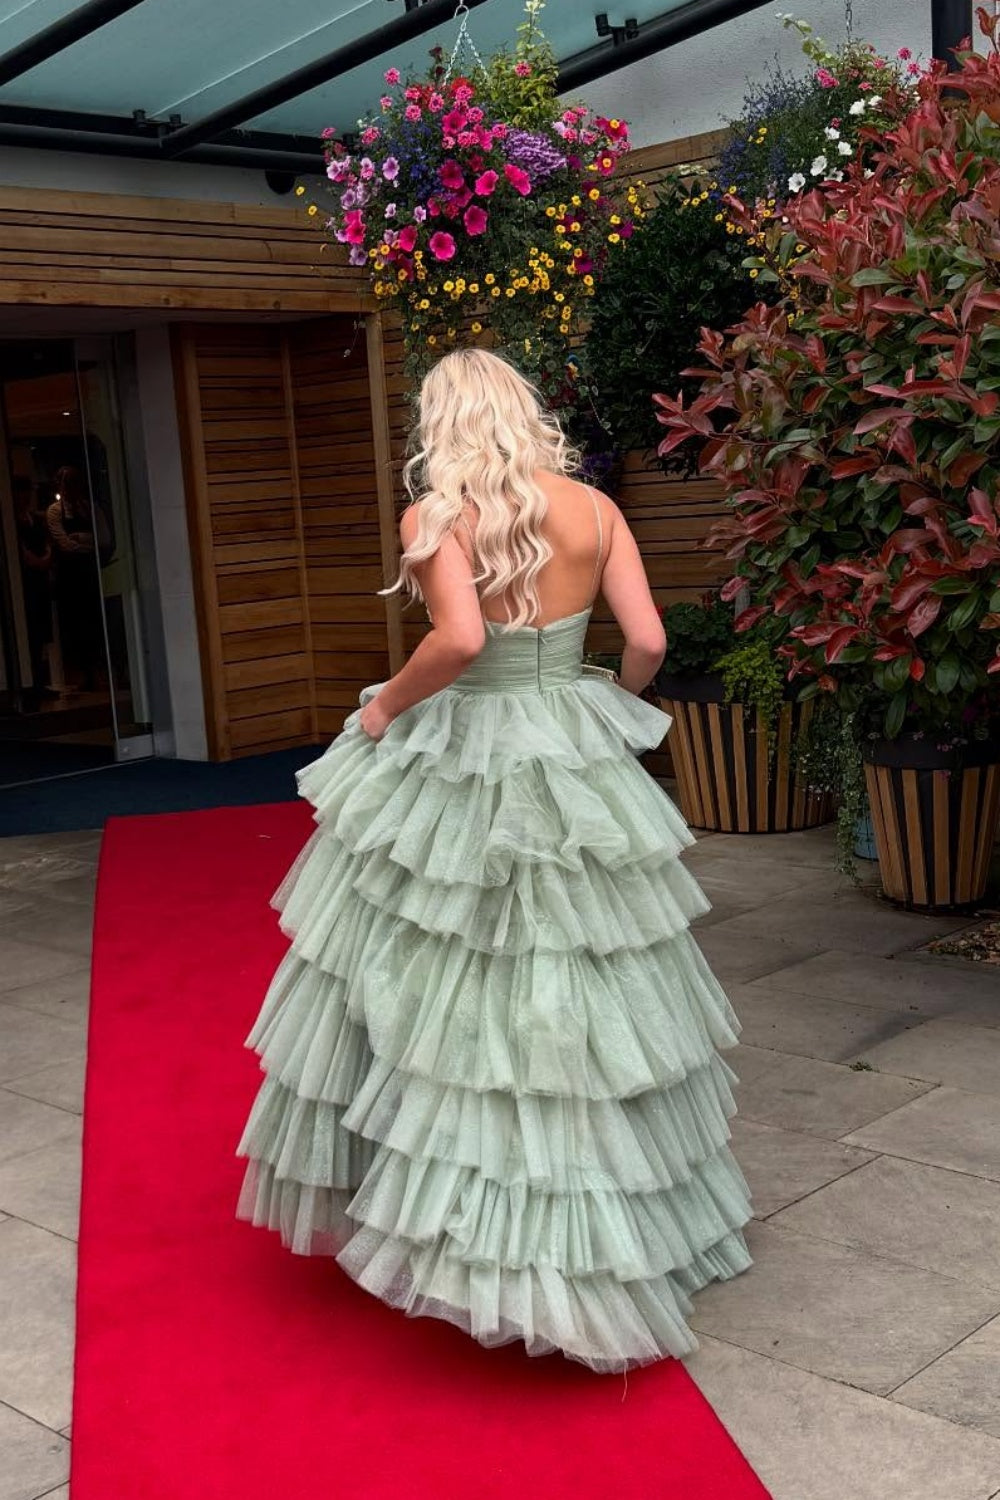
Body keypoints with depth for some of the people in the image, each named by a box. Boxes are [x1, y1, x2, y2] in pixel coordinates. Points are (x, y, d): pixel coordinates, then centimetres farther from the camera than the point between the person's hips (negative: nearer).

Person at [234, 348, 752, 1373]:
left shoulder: (434, 518, -11)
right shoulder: (593, 508, 0)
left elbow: (462, 638, -27)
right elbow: (649, 641, -4)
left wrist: (386, 704, -10)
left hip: (457, 773, -3)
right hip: (576, 774, 4)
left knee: (428, 982, 11)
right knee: (581, 993, 13)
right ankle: (596, 1234, 26)